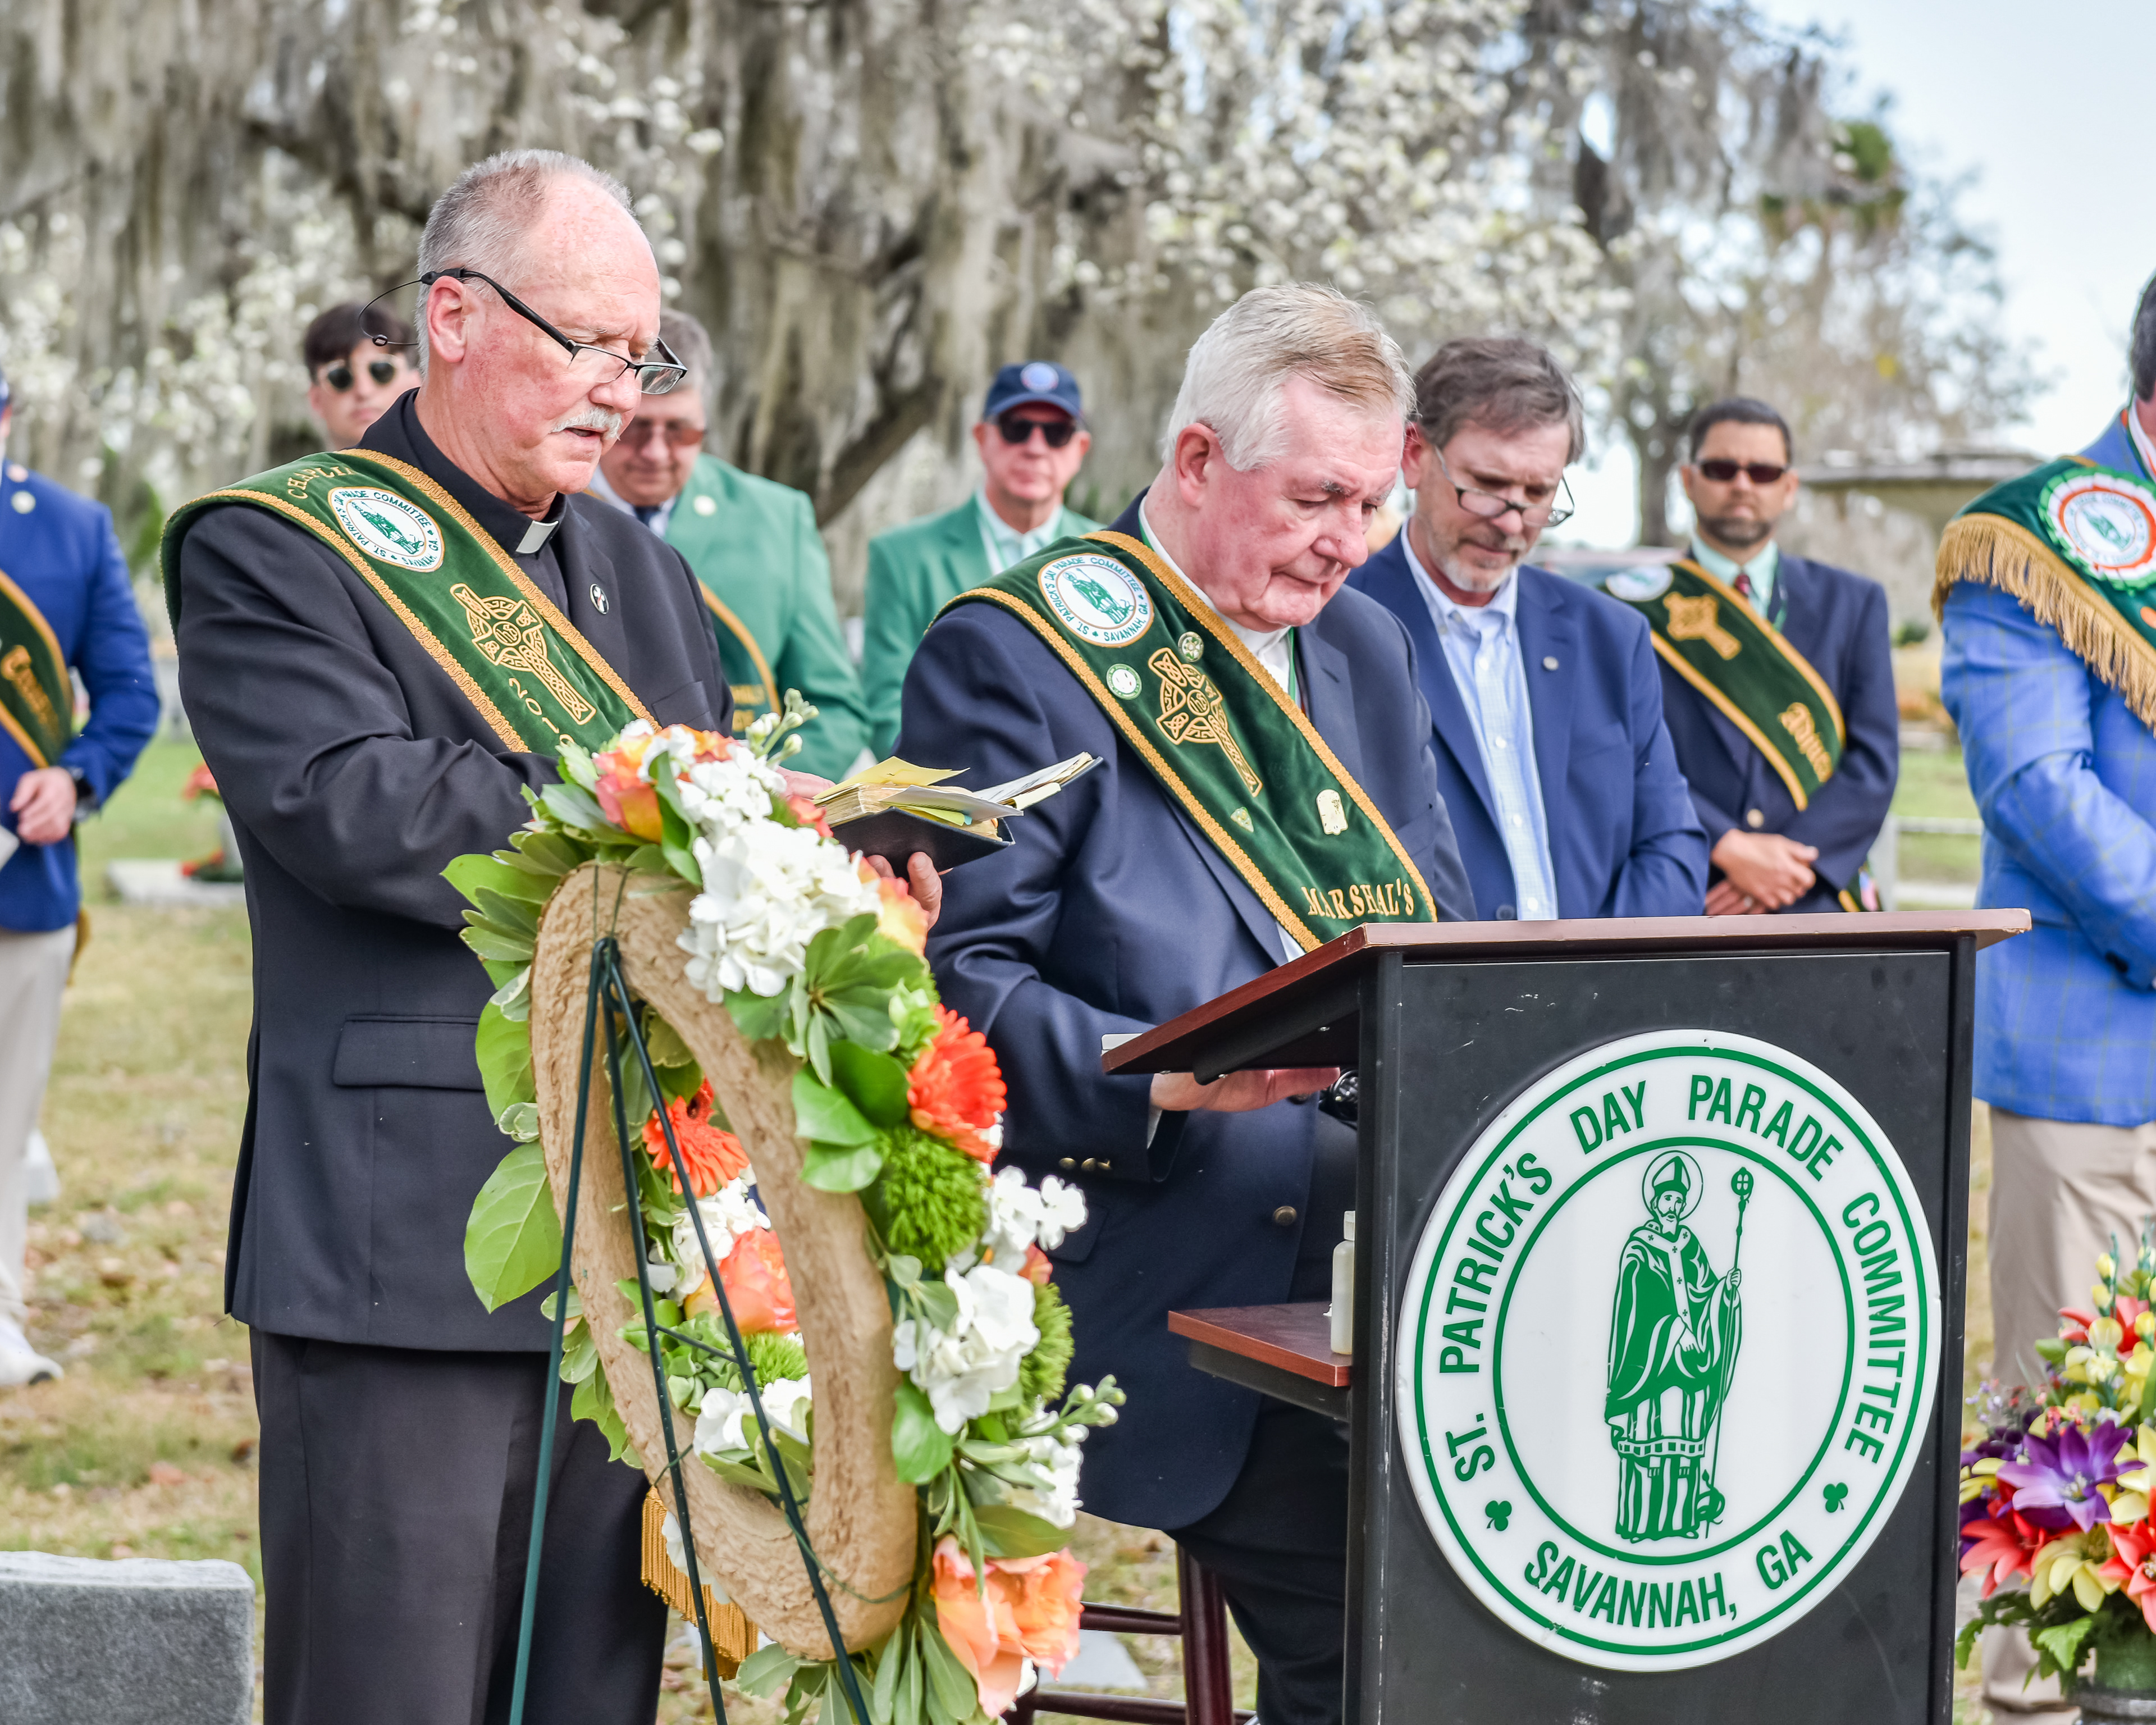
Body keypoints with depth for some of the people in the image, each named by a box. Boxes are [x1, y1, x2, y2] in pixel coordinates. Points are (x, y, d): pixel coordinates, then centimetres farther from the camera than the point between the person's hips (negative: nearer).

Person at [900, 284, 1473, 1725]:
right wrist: (1154, 1082, -25)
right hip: (1182, 1270, -7)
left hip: (1398, 1220, 7)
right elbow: (959, 976, -10)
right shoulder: (1017, 656, -4)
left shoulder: (1365, 651, 21)